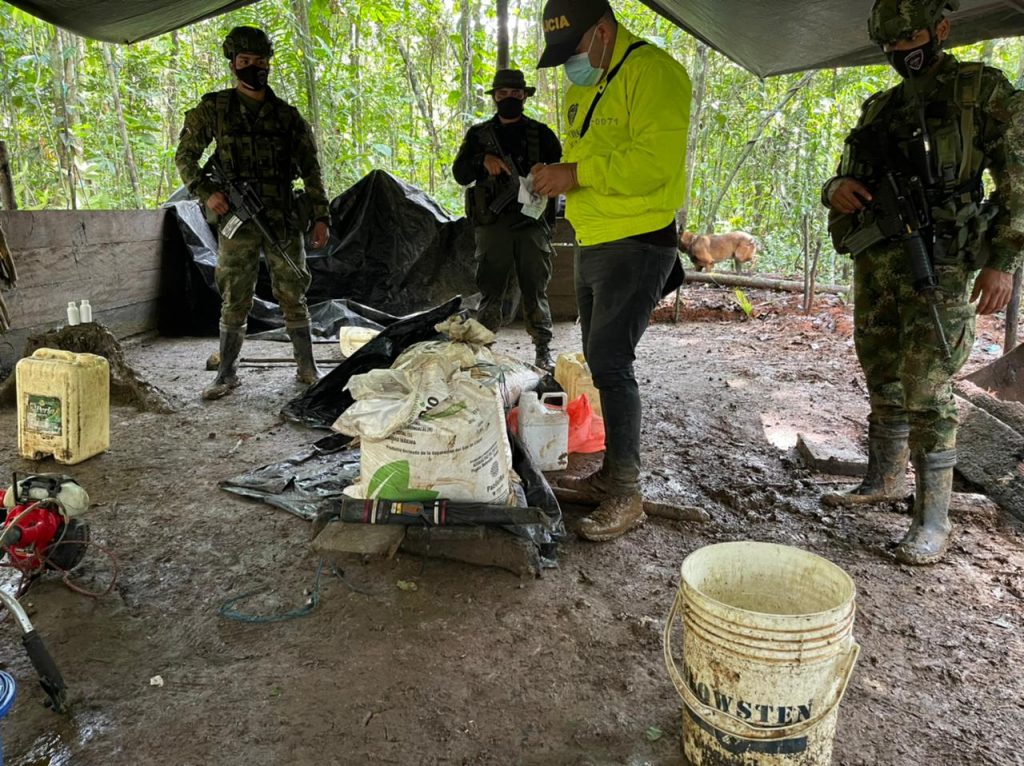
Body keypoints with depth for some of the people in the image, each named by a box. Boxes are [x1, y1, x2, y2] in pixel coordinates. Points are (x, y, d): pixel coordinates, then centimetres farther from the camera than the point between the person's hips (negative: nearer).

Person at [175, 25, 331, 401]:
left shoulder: (288, 116, 7)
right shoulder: (213, 109, 5)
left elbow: (310, 169, 8)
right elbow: (185, 155, 9)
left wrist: (321, 217, 2)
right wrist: (206, 192, -7)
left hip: (284, 222, 1)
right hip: (236, 221, -1)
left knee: (293, 296, 5)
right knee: (233, 302, 4)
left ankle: (307, 368, 15)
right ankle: (227, 374, 15)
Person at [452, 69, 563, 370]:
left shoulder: (541, 133, 13)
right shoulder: (478, 134, 14)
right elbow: (459, 173, 5)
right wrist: (483, 160, -14)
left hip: (532, 220, 0)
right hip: (492, 222, 0)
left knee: (536, 289, 1)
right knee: (491, 289, 1)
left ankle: (543, 350, 7)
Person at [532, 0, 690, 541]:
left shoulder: (652, 72, -12)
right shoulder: (582, 87, 17)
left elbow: (655, 161, -24)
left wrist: (577, 174, -24)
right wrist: (557, 176, 1)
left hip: (636, 245, -9)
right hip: (592, 245, 9)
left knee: (610, 362, -13)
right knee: (602, 361, 12)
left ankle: (627, 495, -3)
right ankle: (611, 472, 25)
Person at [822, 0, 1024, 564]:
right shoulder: (879, 109, 18)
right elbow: (843, 178, 22)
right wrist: (836, 191, -4)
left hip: (936, 264, -6)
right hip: (875, 263, 6)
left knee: (925, 392, -10)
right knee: (882, 384, 13)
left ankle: (932, 521, -4)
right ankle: (883, 482, 27)